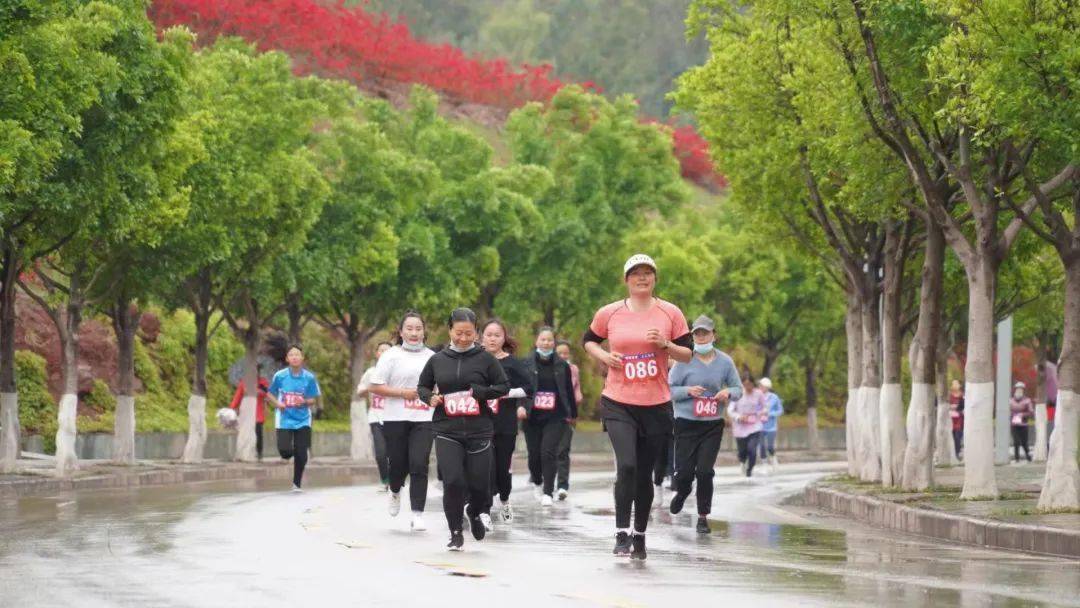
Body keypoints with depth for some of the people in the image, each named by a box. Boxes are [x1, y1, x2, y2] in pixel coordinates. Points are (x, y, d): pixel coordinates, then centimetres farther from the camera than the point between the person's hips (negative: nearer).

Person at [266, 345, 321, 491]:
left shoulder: (309, 378, -3)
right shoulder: (280, 376, -3)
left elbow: (313, 399, 5)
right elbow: (270, 394, 9)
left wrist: (304, 402, -17)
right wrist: (277, 404, -11)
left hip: (303, 420, 0)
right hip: (284, 420, 0)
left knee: (301, 455, -3)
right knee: (285, 452, -12)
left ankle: (297, 484, 16)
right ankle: (290, 452, 27)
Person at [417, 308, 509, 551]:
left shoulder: (485, 358, 1)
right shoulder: (437, 360, 6)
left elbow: (504, 386, 4)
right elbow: (422, 386, 18)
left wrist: (482, 392, -13)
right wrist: (430, 397, -4)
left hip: (479, 431, 0)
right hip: (447, 431, 0)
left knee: (480, 484, 2)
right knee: (453, 481, -13)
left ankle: (474, 513, 37)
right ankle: (456, 533, 3)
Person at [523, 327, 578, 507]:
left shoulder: (562, 366, 3)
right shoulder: (527, 364, 1)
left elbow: (569, 391, 10)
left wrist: (572, 413, 15)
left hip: (556, 418, -1)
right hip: (532, 417, 1)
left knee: (549, 452, -13)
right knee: (534, 454, 7)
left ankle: (548, 492, -6)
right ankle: (537, 481, 38)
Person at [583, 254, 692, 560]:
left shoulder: (670, 313, 2)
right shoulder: (610, 314, 2)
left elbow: (688, 354, 5)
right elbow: (588, 340, 18)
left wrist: (665, 345, -14)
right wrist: (604, 356, -2)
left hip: (656, 405, 1)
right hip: (618, 403, -1)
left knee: (644, 474, 8)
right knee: (626, 466, -18)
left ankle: (639, 536, 22)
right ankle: (621, 534, -12)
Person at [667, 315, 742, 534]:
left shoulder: (724, 361, 3)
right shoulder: (684, 360, -5)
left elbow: (738, 388, 11)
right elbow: (669, 389, -2)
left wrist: (728, 393, -11)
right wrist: (688, 391, -20)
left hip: (713, 425, 1)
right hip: (686, 423, -1)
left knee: (705, 471, -9)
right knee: (684, 472, -2)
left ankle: (703, 517, 5)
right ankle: (682, 494, 36)